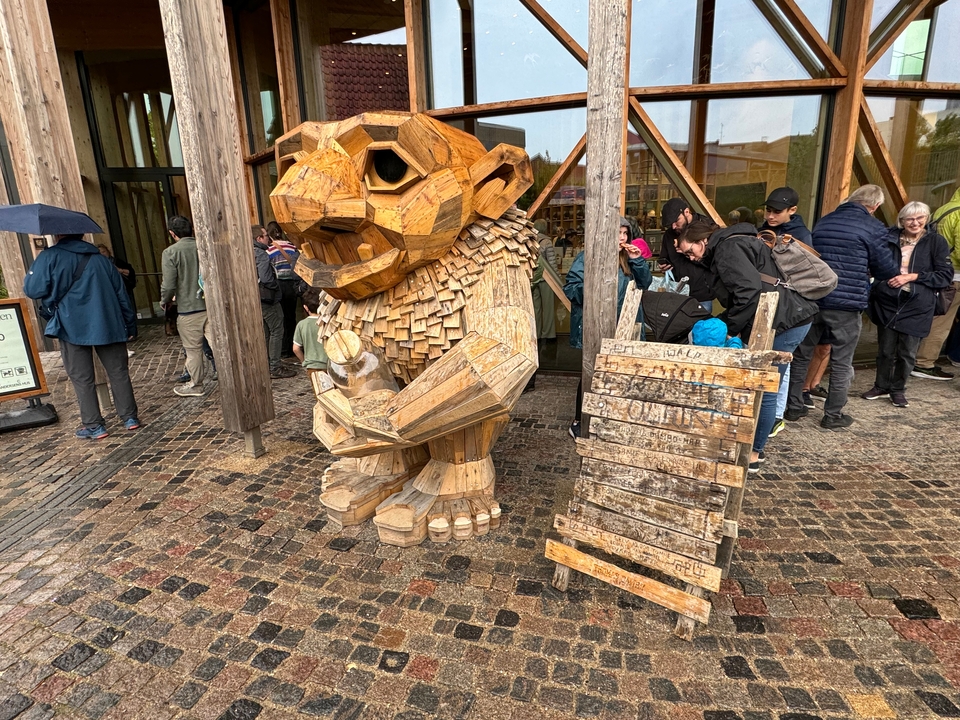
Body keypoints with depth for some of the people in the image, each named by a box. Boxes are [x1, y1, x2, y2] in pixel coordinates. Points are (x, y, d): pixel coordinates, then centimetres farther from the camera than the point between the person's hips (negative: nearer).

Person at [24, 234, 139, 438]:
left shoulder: (50, 257, 0)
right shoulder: (100, 259, 14)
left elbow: (33, 289, -6)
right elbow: (121, 294, 11)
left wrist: (33, 272, 16)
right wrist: (130, 326, 15)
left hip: (72, 328, -3)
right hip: (108, 325, 3)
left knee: (82, 379, 4)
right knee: (118, 372, 9)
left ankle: (94, 426, 8)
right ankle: (130, 417, 12)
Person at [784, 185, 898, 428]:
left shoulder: (824, 221, 10)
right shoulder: (874, 228, -5)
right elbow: (886, 270, -3)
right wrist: (867, 269, 19)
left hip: (812, 299, 4)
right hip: (847, 304, -4)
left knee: (801, 355, 14)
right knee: (841, 362, 7)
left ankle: (793, 407, 19)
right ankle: (833, 415, 13)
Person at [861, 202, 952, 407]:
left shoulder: (936, 242, -2)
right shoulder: (889, 237, 0)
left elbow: (946, 275, -3)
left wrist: (912, 276, -13)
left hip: (917, 307, -1)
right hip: (887, 303, 1)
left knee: (907, 352, 6)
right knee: (886, 349, 7)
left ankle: (897, 389, 24)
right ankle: (881, 386, 26)